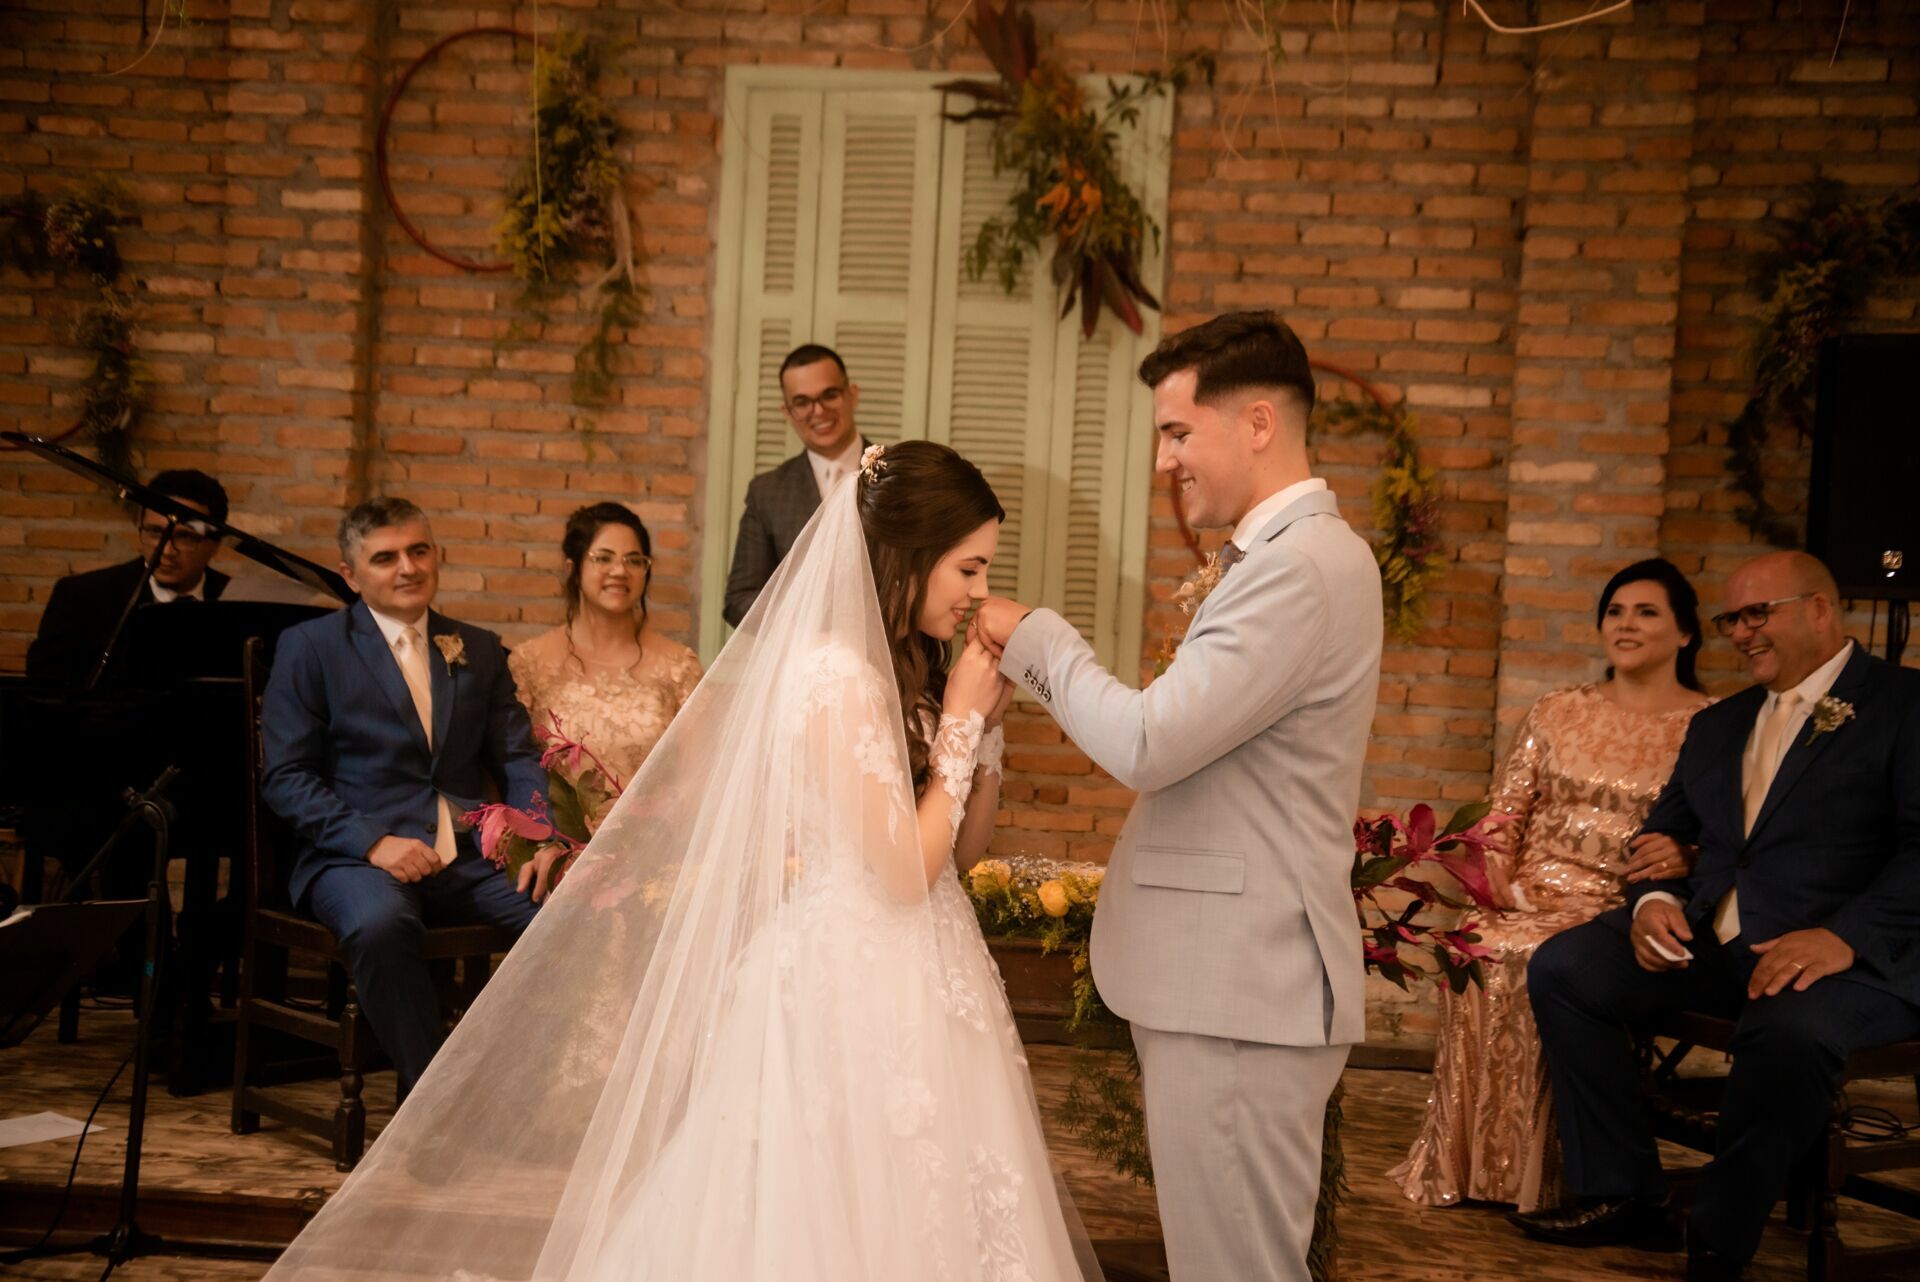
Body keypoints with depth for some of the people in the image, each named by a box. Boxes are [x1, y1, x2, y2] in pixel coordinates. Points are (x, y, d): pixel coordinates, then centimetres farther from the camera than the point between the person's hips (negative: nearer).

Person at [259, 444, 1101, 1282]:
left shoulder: (905, 670, 9)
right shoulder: (838, 675, -18)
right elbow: (903, 874, -20)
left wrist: (984, 731, 1)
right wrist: (960, 726, -13)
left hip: (914, 991, 9)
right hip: (855, 992, -9)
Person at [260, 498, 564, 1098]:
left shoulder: (478, 651, 19)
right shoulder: (309, 647, 6)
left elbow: (517, 758, 13)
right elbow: (284, 776, -1)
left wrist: (542, 839, -8)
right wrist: (373, 842, -16)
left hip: (469, 858, 4)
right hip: (356, 857, -4)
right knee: (380, 923, -39)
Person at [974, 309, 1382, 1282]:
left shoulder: (1300, 566, -18)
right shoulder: (1283, 554, 15)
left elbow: (1148, 745, -21)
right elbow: (1181, 737, 16)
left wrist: (1035, 636, -7)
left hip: (1242, 988, -10)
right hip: (1236, 973, 10)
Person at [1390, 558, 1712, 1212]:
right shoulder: (1559, 712, 18)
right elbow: (1504, 810, 14)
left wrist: (1687, 853, -21)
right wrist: (1501, 886, -4)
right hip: (1536, 898, 3)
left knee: (1537, 962, -34)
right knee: (1476, 954, -30)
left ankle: (1536, 1174, -21)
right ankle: (1474, 1167, -18)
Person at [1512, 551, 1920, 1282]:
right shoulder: (1718, 724, 23)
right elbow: (1666, 832, 23)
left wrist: (1847, 935, -26)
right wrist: (1654, 897, -1)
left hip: (1851, 954, -7)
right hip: (1708, 940, 7)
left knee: (1789, 1026, -38)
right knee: (1561, 968, -12)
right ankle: (1621, 1196, -4)